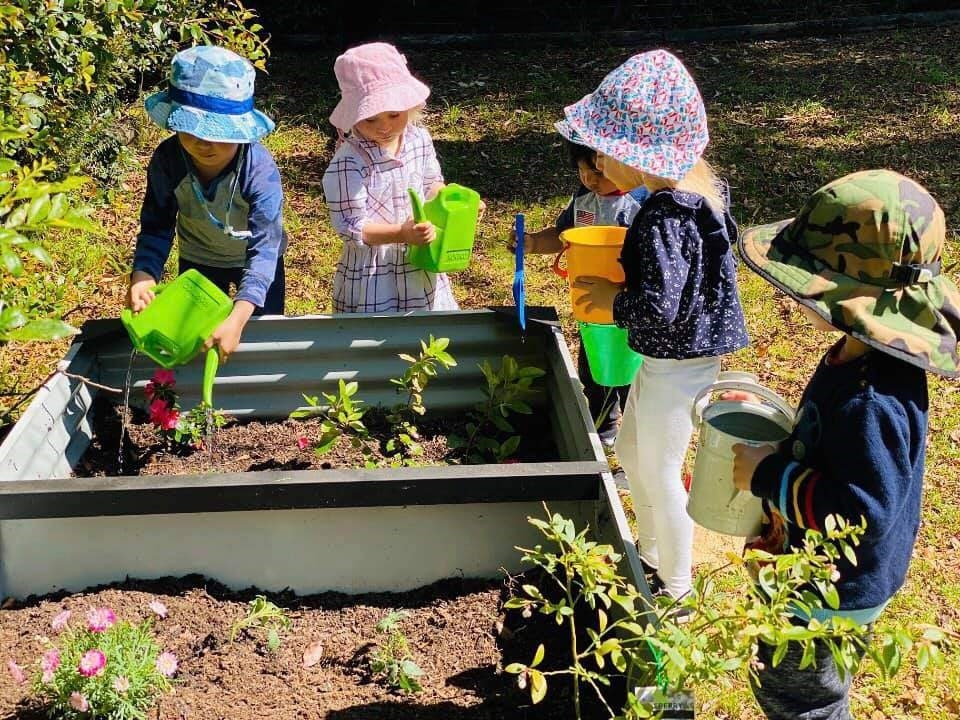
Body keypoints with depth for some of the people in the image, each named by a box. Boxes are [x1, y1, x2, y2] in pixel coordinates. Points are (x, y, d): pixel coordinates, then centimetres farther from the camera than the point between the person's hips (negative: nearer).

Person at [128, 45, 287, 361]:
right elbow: (156, 227, -19)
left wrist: (237, 319, -54)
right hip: (198, 260, 2)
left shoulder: (260, 169, -38)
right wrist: (143, 275, -40)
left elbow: (264, 247, -42)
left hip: (255, 261, -2)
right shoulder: (167, 160, -28)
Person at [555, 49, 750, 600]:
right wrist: (614, 263, 5)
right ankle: (651, 552, 44)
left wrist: (611, 299, -17)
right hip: (670, 355, 10)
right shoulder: (699, 185, 0)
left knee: (660, 474, 8)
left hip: (677, 364, -10)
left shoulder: (664, 219, -29)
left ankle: (675, 587, 28)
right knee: (631, 451, 25)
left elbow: (659, 308, -34)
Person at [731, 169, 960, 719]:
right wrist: (783, 454, 3)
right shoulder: (862, 357, -6)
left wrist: (768, 476, -27)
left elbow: (864, 510, -35)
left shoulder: (870, 401, -37)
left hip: (832, 591, -9)